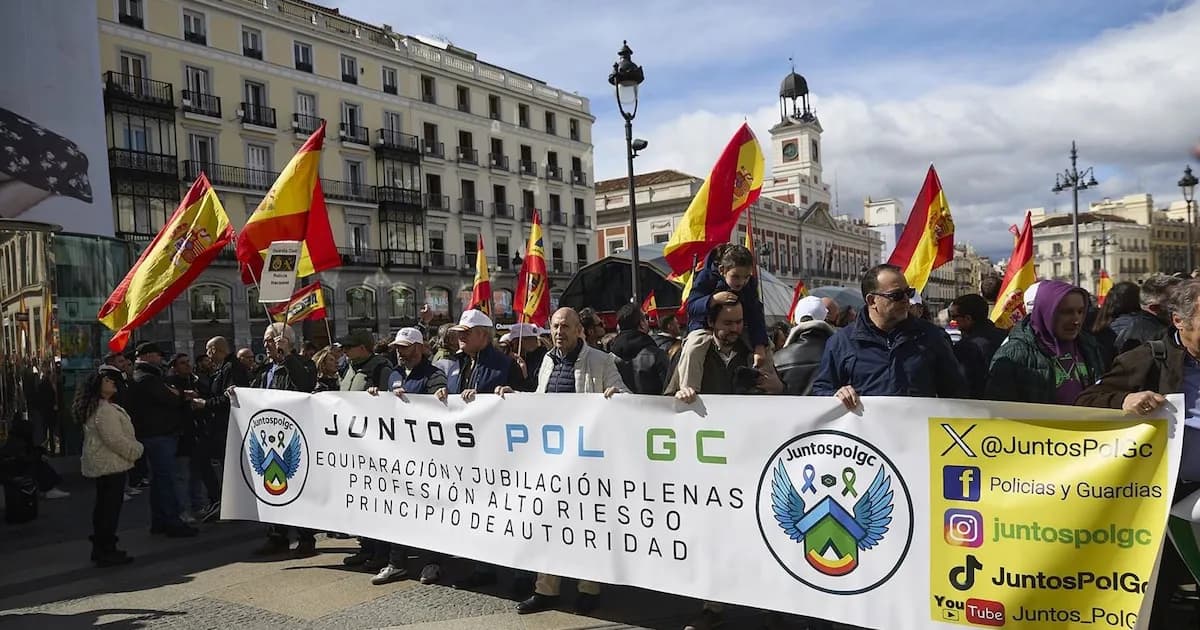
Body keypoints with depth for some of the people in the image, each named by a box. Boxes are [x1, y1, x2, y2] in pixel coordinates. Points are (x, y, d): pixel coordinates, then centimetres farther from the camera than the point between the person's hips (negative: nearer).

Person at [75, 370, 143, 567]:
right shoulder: (104, 410, -20)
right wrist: (137, 449, -11)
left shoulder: (96, 407, 15)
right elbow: (115, 439, -24)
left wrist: (134, 448, 17)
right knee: (111, 507, -5)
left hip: (100, 464, 11)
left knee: (103, 506, 16)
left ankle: (101, 549, 25)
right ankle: (106, 552, 1)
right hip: (111, 464, -11)